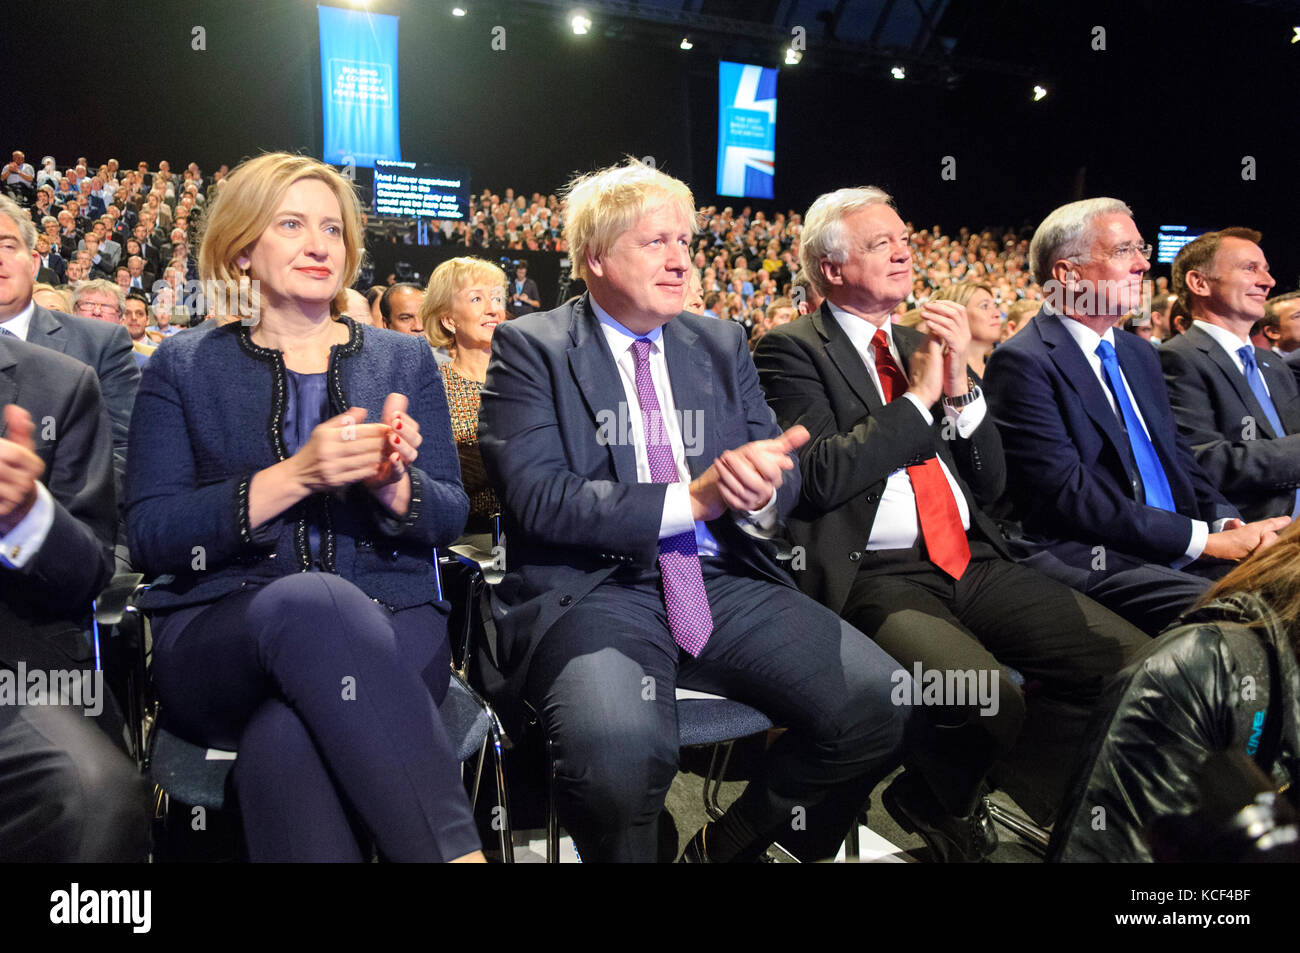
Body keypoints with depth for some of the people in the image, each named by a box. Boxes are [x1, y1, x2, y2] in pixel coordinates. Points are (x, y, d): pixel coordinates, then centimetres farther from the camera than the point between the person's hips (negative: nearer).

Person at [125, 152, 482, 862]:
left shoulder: (404, 361, 15)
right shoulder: (182, 368, 11)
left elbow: (450, 517, 9)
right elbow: (149, 536, -1)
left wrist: (392, 485, -14)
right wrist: (293, 477, -15)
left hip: (386, 628, 1)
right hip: (220, 637, 0)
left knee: (286, 740, -34)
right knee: (309, 600, -37)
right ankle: (453, 848, -35)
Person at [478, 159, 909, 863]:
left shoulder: (721, 343, 16)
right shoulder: (530, 348, 1)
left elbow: (785, 471, 12)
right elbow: (539, 497, -11)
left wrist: (760, 487, -13)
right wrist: (692, 498, -18)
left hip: (724, 583, 5)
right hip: (594, 588, -4)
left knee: (887, 710, -15)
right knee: (619, 748, -36)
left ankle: (730, 843, 11)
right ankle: (629, 847, 1)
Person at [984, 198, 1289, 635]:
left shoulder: (1140, 354, 20)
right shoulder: (1022, 363, -9)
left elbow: (1178, 455, 22)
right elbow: (1068, 494, -16)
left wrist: (1229, 523, 0)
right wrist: (1205, 540, -14)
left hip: (1176, 557, 8)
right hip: (1087, 562, -8)